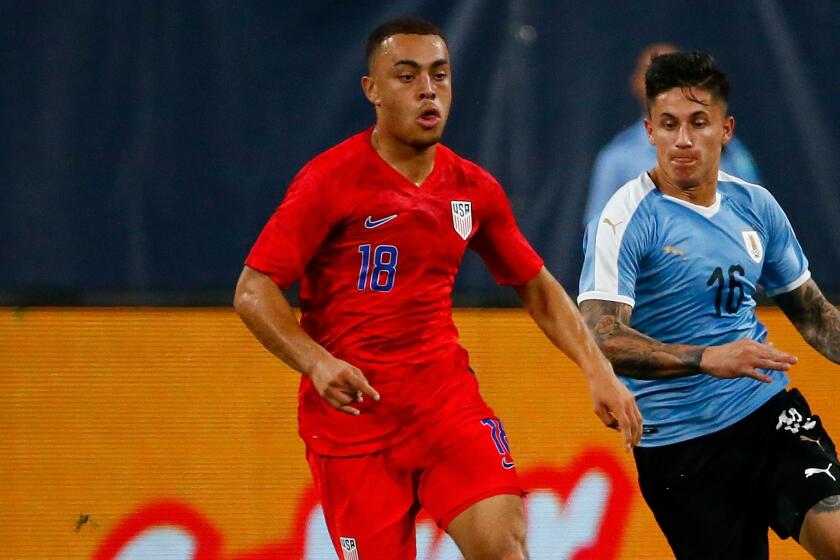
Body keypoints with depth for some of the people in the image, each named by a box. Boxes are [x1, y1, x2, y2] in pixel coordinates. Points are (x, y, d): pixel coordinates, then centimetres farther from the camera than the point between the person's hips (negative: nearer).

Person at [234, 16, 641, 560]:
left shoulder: (474, 189, 7)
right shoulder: (330, 180, -7)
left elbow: (538, 289, 19)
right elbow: (253, 292, -10)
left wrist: (599, 371, 7)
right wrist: (317, 362, -26)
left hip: (448, 398, 3)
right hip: (353, 410, -3)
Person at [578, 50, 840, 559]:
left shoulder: (756, 206, 7)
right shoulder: (626, 220, -11)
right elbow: (600, 337, -24)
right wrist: (707, 358, -34)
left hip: (767, 408, 3)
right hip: (679, 444, -3)